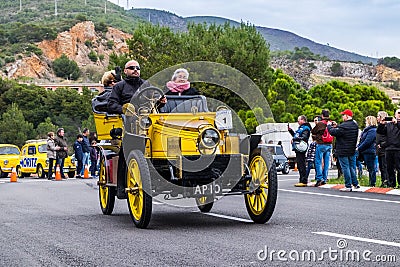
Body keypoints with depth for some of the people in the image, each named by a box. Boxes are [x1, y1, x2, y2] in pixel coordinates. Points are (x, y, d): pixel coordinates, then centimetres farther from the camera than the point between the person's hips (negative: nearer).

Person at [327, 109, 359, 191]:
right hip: (352, 150, 8)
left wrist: (329, 125, -2)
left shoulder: (344, 126, -21)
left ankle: (348, 186, -1)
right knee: (352, 167, 15)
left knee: (345, 167, -2)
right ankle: (355, 184, 18)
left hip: (343, 151, -8)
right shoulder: (355, 125, 8)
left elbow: (333, 132, -19)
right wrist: (336, 126, 14)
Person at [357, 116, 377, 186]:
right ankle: (371, 183, 17)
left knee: (371, 168, -4)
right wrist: (358, 146, 5)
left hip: (369, 152, -10)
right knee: (370, 168, 12)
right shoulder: (367, 129, 17)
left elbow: (367, 142, -20)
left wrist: (359, 148, -15)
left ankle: (372, 183, 1)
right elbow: (362, 140, 20)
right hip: (365, 152, 10)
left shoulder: (372, 130, -14)